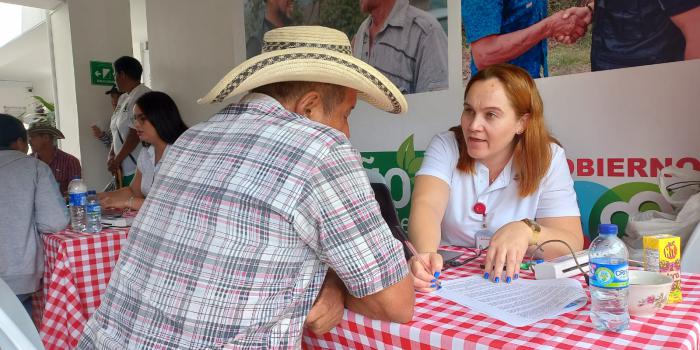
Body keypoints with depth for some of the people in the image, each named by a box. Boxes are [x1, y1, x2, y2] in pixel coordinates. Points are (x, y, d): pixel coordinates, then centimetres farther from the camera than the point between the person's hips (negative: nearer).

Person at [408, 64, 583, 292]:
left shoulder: (548, 159, -5)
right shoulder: (446, 146, -3)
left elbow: (571, 245, -11)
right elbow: (426, 206, -19)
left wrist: (526, 230, -32)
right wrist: (425, 254, -39)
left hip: (514, 282, 2)